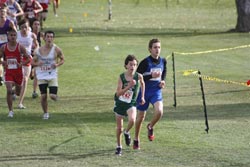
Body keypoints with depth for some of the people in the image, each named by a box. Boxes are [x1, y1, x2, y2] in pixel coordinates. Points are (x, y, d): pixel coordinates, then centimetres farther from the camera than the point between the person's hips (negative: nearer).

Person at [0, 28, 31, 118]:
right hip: (8, 72, 0)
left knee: (18, 92, 16)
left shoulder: (20, 47, -7)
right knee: (9, 91, -16)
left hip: (18, 72, 0)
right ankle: (10, 111, -9)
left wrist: (21, 64, -20)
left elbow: (28, 58, -4)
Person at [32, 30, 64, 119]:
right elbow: (33, 62, 9)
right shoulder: (38, 50, -1)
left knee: (53, 96, -11)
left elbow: (62, 59, 8)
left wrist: (57, 64, -12)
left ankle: (55, 96, 29)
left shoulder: (56, 50, -5)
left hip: (52, 75, -1)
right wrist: (37, 64, -14)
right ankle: (45, 113, 18)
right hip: (41, 76, 1)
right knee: (43, 96, -3)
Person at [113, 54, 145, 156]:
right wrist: (128, 86, -34)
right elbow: (118, 93, -22)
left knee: (132, 120, -29)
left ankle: (127, 133, 3)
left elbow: (142, 83, 11)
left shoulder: (138, 76, -14)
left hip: (131, 103, -1)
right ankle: (119, 147, 29)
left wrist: (142, 96, 12)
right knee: (119, 127, 9)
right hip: (120, 102, 1)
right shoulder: (121, 77, -16)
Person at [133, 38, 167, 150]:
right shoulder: (145, 62, -15)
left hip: (156, 91, 2)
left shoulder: (163, 61, -1)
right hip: (144, 91, -2)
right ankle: (136, 139, 30)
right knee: (141, 116, 9)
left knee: (159, 111, -23)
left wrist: (163, 80, 1)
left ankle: (150, 127, 10)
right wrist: (151, 76, -25)